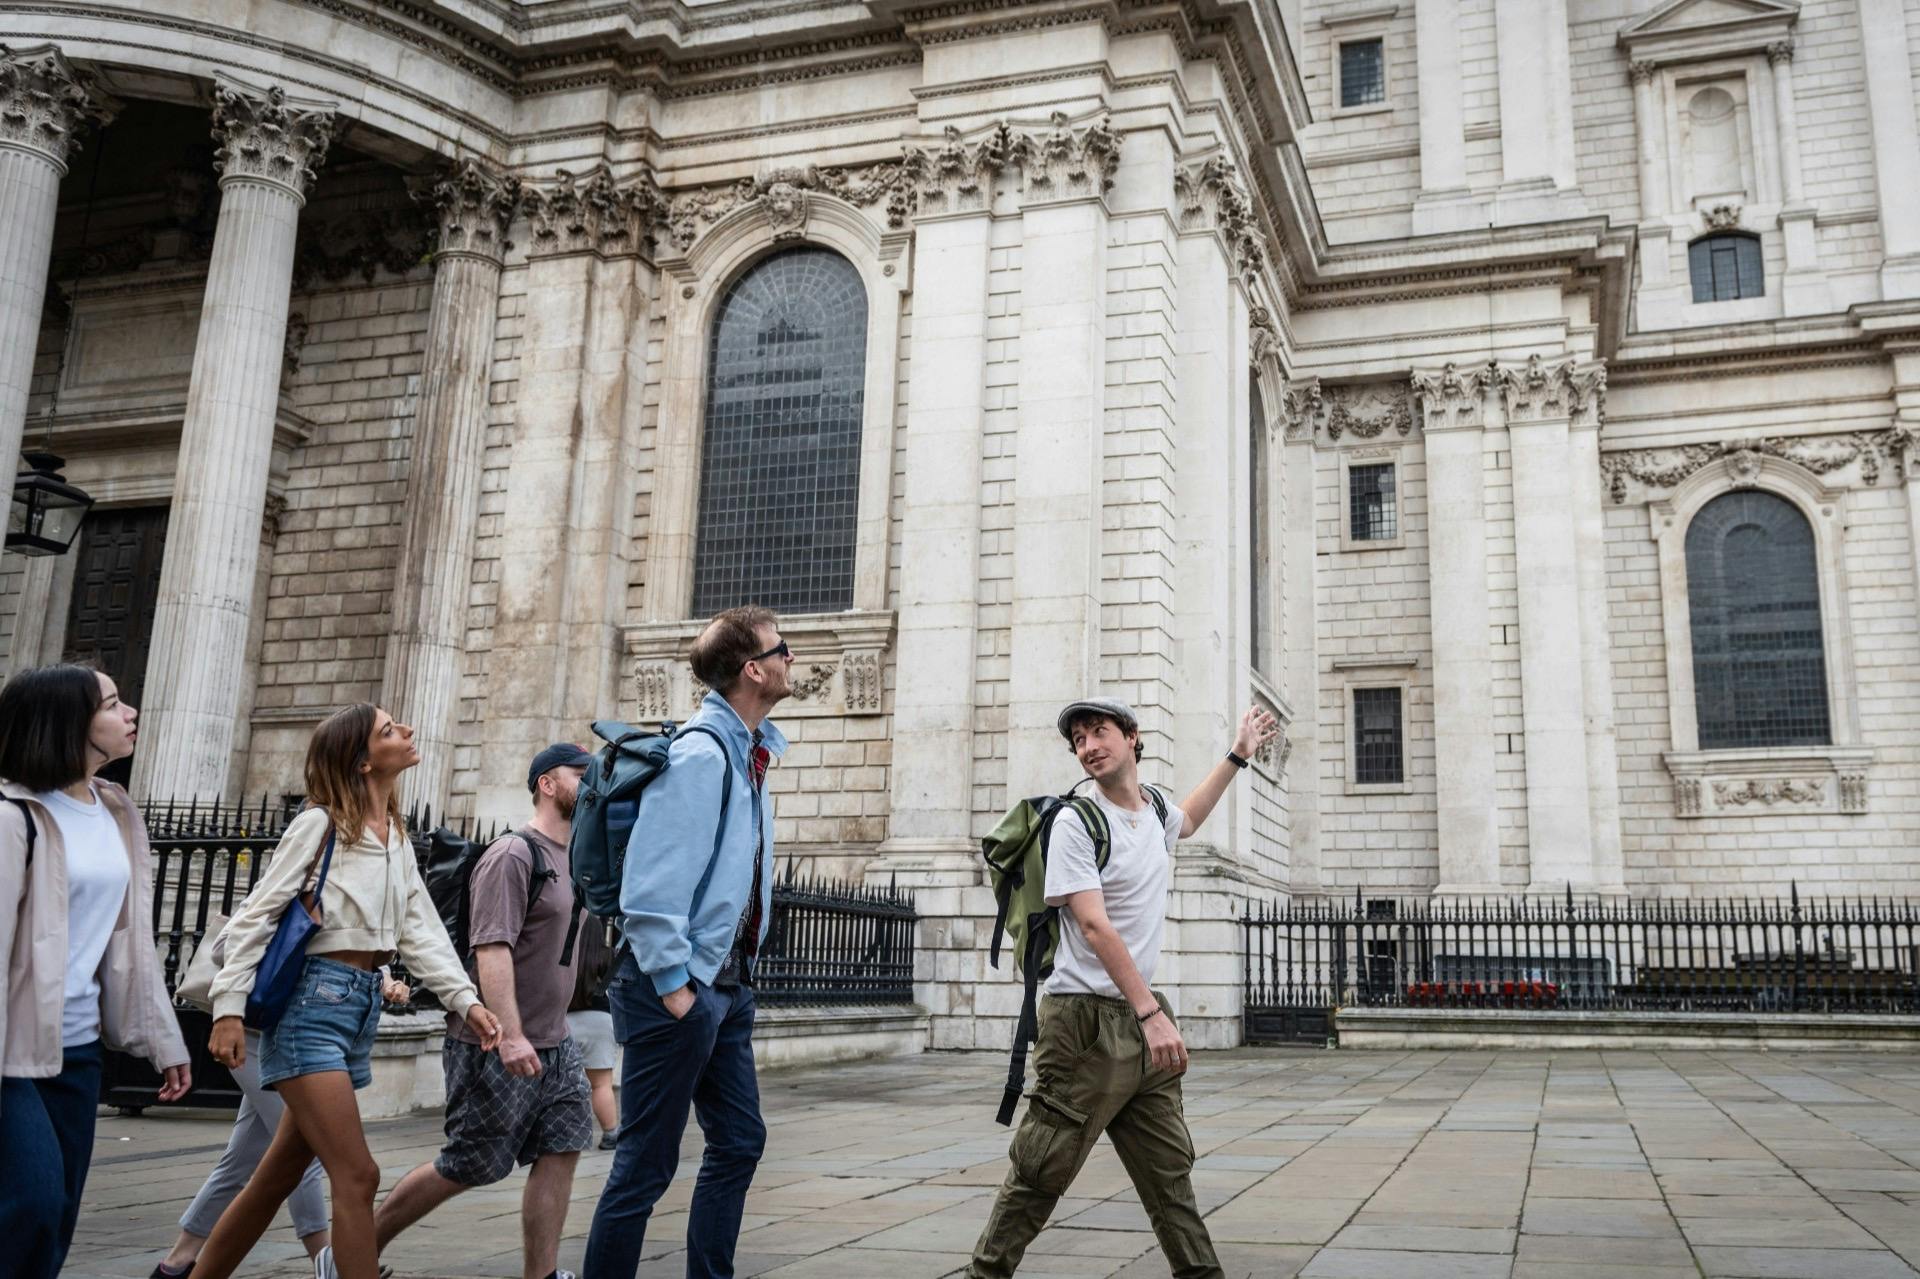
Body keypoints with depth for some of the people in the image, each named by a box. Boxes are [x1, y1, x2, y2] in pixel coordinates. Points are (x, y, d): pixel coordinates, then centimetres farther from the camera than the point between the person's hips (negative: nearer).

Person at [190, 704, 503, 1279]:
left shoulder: (398, 838, 14)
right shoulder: (320, 822, -7)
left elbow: (420, 932, 8)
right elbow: (254, 916, -9)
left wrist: (467, 1000, -3)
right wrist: (229, 1009, -17)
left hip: (364, 1002, 8)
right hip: (312, 999, -8)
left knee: (278, 1177, 15)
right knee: (357, 1176, -11)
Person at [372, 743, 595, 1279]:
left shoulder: (572, 861, 14)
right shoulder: (512, 855, -14)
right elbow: (492, 948, -23)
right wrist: (509, 1035, -30)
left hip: (554, 1044, 8)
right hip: (496, 1046, -8)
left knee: (562, 1149, 0)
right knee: (467, 1167, 0)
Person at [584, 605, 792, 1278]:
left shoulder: (747, 752, 11)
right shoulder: (699, 755, -18)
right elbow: (648, 887, -23)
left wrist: (736, 974, 15)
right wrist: (674, 988, -20)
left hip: (729, 985, 10)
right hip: (681, 986, -10)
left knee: (739, 1143, 15)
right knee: (645, 1165, 0)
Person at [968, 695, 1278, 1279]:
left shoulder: (1156, 813, 12)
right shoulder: (1075, 823, -10)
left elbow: (1187, 819, 39)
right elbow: (1094, 926, -18)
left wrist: (1237, 755, 42)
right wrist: (1151, 1014, -25)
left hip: (1145, 1018, 7)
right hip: (1086, 1018, -6)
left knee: (1170, 1172, 9)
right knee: (1041, 1171, -2)